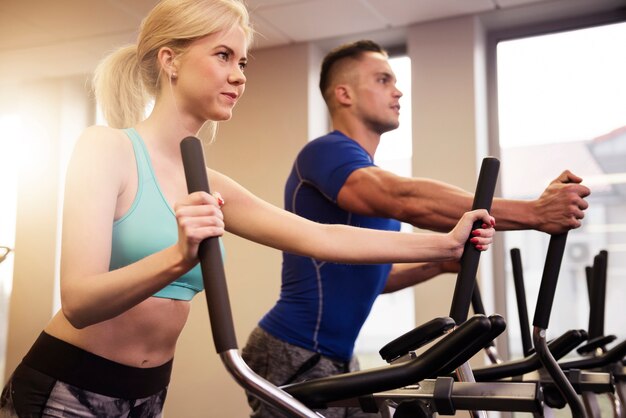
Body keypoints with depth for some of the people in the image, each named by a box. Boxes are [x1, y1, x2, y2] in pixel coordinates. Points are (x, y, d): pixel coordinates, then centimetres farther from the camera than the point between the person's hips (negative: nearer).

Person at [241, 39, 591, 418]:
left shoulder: (372, 179, 16)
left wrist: (439, 264, 5)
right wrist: (534, 212, -34)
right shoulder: (327, 152, -15)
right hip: (294, 358, -9)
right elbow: (409, 201, -33)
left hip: (339, 361, 9)